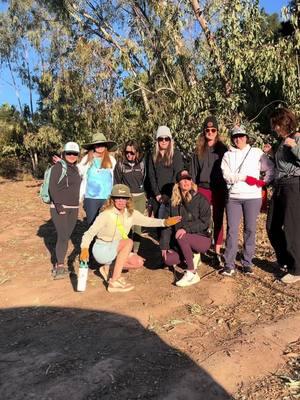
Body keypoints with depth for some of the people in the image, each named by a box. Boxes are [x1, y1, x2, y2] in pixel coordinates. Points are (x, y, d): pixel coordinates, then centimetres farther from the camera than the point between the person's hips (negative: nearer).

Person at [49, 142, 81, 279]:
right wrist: (58, 204, -22)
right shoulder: (58, 166, -7)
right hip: (59, 208, -7)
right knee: (63, 236, -12)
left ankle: (58, 264, 16)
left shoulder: (76, 168, 15)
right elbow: (53, 187, -14)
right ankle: (60, 267, -6)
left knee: (66, 236, 7)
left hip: (74, 208, 7)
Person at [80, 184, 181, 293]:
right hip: (102, 250, -7)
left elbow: (147, 221, -7)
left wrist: (164, 222, -24)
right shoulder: (106, 214, -20)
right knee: (128, 242, -29)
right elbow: (90, 232, -22)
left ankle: (108, 269, 10)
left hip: (115, 250, 7)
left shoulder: (131, 214, -3)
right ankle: (114, 282, -27)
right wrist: (84, 248, -39)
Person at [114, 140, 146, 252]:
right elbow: (116, 183, 3)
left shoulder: (142, 163, 3)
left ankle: (135, 250, 15)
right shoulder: (120, 164, -1)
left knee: (138, 224, 5)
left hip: (140, 197, 2)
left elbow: (146, 180, 8)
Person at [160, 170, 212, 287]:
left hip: (201, 239, -4)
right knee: (168, 259, -19)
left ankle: (192, 274, -20)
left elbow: (205, 222, -16)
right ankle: (191, 258, 11)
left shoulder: (200, 200, -7)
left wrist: (186, 228, -29)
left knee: (181, 237, -34)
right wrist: (164, 245, -5)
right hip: (181, 243, 5)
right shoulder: (173, 202, 6)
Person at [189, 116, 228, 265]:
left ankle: (217, 253, 12)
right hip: (202, 188, 1)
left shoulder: (222, 149, 3)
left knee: (218, 221, 5)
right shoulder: (198, 150, 8)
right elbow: (193, 171, 8)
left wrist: (227, 189, -7)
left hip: (219, 189, -1)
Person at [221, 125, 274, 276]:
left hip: (253, 197, 0)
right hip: (233, 197, 1)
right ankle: (229, 265, 4)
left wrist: (264, 181, -5)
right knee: (231, 229, -2)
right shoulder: (228, 155, 11)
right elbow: (227, 175, -2)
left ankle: (247, 263, 13)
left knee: (250, 229, 2)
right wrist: (245, 177, -9)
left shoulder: (257, 152, 9)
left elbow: (270, 168, 9)